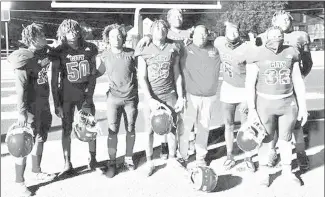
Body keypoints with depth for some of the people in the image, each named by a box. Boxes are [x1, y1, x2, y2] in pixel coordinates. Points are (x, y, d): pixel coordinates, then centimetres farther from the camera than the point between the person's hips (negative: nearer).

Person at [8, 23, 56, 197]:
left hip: (44, 105, 8)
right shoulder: (24, 59, -18)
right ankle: (19, 183, 12)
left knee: (40, 140, 19)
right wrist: (22, 112, -24)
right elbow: (21, 88, -21)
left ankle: (36, 171, 38)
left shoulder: (44, 53, 4)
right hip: (31, 107, -8)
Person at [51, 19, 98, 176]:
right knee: (66, 130, 4)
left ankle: (92, 158, 25)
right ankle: (67, 164, 15)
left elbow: (93, 73, 1)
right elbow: (54, 79, -5)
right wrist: (57, 104, -9)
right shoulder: (59, 52, -7)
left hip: (84, 95, 1)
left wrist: (89, 95, -7)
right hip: (66, 96, -1)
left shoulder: (89, 48, -3)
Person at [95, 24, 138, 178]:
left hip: (131, 98, 1)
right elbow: (96, 73, 8)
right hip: (114, 98, 0)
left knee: (130, 129, 11)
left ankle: (128, 159, 28)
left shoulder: (131, 53, -2)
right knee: (112, 131, 1)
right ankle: (112, 163, 14)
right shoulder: (104, 56, 0)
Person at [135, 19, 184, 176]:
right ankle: (149, 162, 17)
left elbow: (177, 75, 9)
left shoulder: (173, 49, 5)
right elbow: (142, 78, -5)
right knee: (149, 131, 2)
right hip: (151, 96, -2)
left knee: (172, 128, 8)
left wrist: (180, 97, 5)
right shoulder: (144, 51, -1)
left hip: (170, 95, 2)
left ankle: (172, 159, 26)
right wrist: (150, 99, -14)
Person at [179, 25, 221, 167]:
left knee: (204, 127, 11)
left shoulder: (214, 50, 6)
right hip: (191, 96, -3)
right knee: (185, 127, -3)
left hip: (209, 97, 3)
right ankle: (182, 156, 14)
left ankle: (201, 157, 26)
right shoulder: (186, 51, -2)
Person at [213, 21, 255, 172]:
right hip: (227, 89, 3)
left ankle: (248, 158, 21)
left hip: (244, 91, -3)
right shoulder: (219, 42, -7)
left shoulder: (246, 49, -19)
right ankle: (229, 157, 25)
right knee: (229, 126, 11)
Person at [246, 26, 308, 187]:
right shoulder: (257, 55, -8)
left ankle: (287, 172, 28)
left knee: (285, 139, 12)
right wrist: (251, 109, -10)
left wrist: (303, 106, 3)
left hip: (288, 103, 3)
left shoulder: (291, 53, 1)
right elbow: (250, 83, -7)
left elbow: (298, 81, 5)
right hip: (265, 103, -2)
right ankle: (263, 172, 24)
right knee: (266, 139, 6)